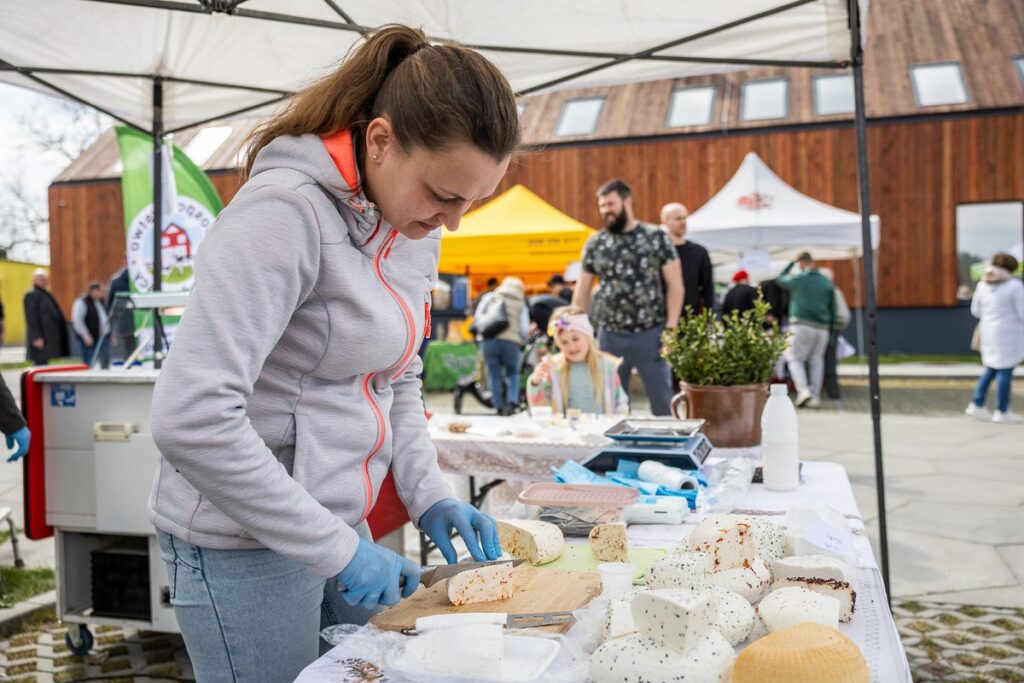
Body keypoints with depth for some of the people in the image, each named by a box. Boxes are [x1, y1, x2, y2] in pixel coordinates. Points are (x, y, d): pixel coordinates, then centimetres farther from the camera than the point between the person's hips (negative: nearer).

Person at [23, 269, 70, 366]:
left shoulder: (46, 294, 19)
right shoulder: (31, 295, -8)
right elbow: (31, 317, -16)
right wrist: (36, 337, -22)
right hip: (40, 340, -9)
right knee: (41, 364, -10)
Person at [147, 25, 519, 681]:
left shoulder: (415, 228, 2)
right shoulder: (288, 212, -22)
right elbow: (190, 419, -28)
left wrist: (430, 496, 1)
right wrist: (336, 548, -22)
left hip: (340, 523, 8)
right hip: (244, 541, -7)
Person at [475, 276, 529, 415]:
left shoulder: (490, 297, 18)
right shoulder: (522, 305, 16)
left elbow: (477, 316, 9)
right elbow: (524, 329, 4)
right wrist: (522, 341, 21)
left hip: (489, 340, 0)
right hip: (511, 341, 0)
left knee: (494, 376, 11)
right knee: (513, 373, 18)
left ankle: (500, 408, 13)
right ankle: (512, 402, -1)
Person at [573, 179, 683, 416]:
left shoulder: (656, 238, -2)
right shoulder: (594, 244, 6)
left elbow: (674, 285, -2)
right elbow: (582, 290, 10)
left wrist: (670, 329, -10)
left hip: (650, 334, -2)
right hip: (609, 336, 3)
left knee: (662, 402, 5)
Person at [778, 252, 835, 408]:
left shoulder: (797, 279, -4)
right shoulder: (827, 282, 9)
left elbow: (781, 279, 18)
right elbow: (833, 308, 11)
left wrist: (792, 263, 24)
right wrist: (830, 325, 17)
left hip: (802, 325, -4)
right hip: (822, 327, 4)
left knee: (795, 359, 4)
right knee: (816, 360, 10)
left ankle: (803, 390, -15)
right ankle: (815, 397, 8)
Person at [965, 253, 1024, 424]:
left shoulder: (983, 284, 4)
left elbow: (976, 310, 10)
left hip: (990, 332, 6)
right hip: (1008, 333, -6)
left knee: (991, 370, 15)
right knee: (1005, 371, 0)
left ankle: (976, 406, 12)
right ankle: (1002, 412, 4)